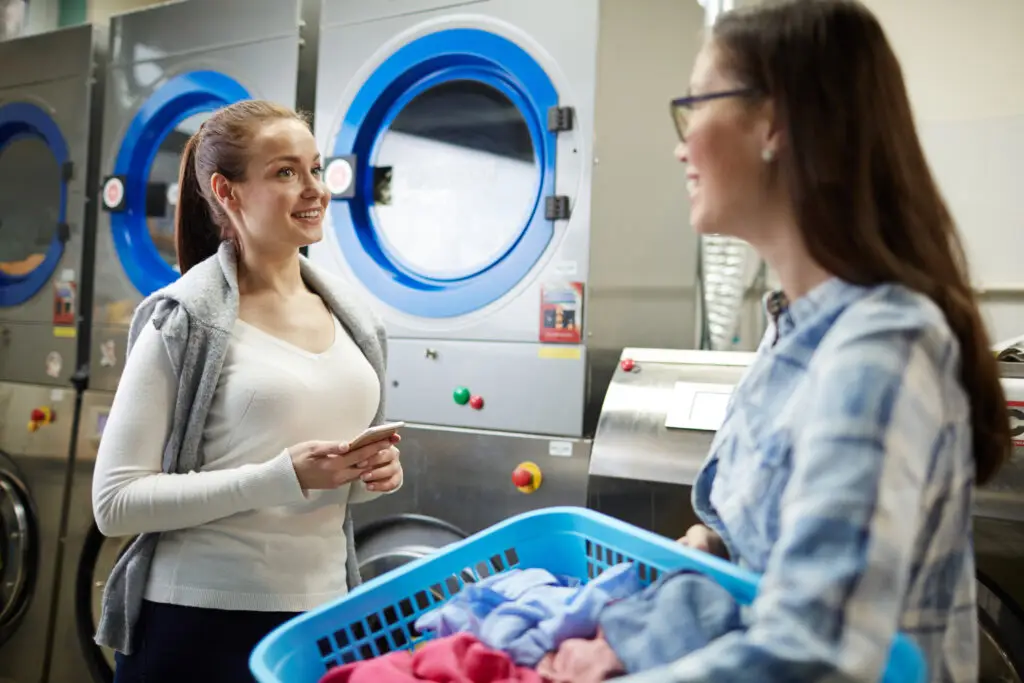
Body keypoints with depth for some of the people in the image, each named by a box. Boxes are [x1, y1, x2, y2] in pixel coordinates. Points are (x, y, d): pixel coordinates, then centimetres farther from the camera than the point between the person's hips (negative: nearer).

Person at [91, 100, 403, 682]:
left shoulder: (353, 318, 6)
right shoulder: (182, 321, -11)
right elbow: (115, 503, -13)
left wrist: (373, 474, -5)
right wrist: (282, 478, -22)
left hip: (322, 613, 5)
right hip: (200, 622, -5)